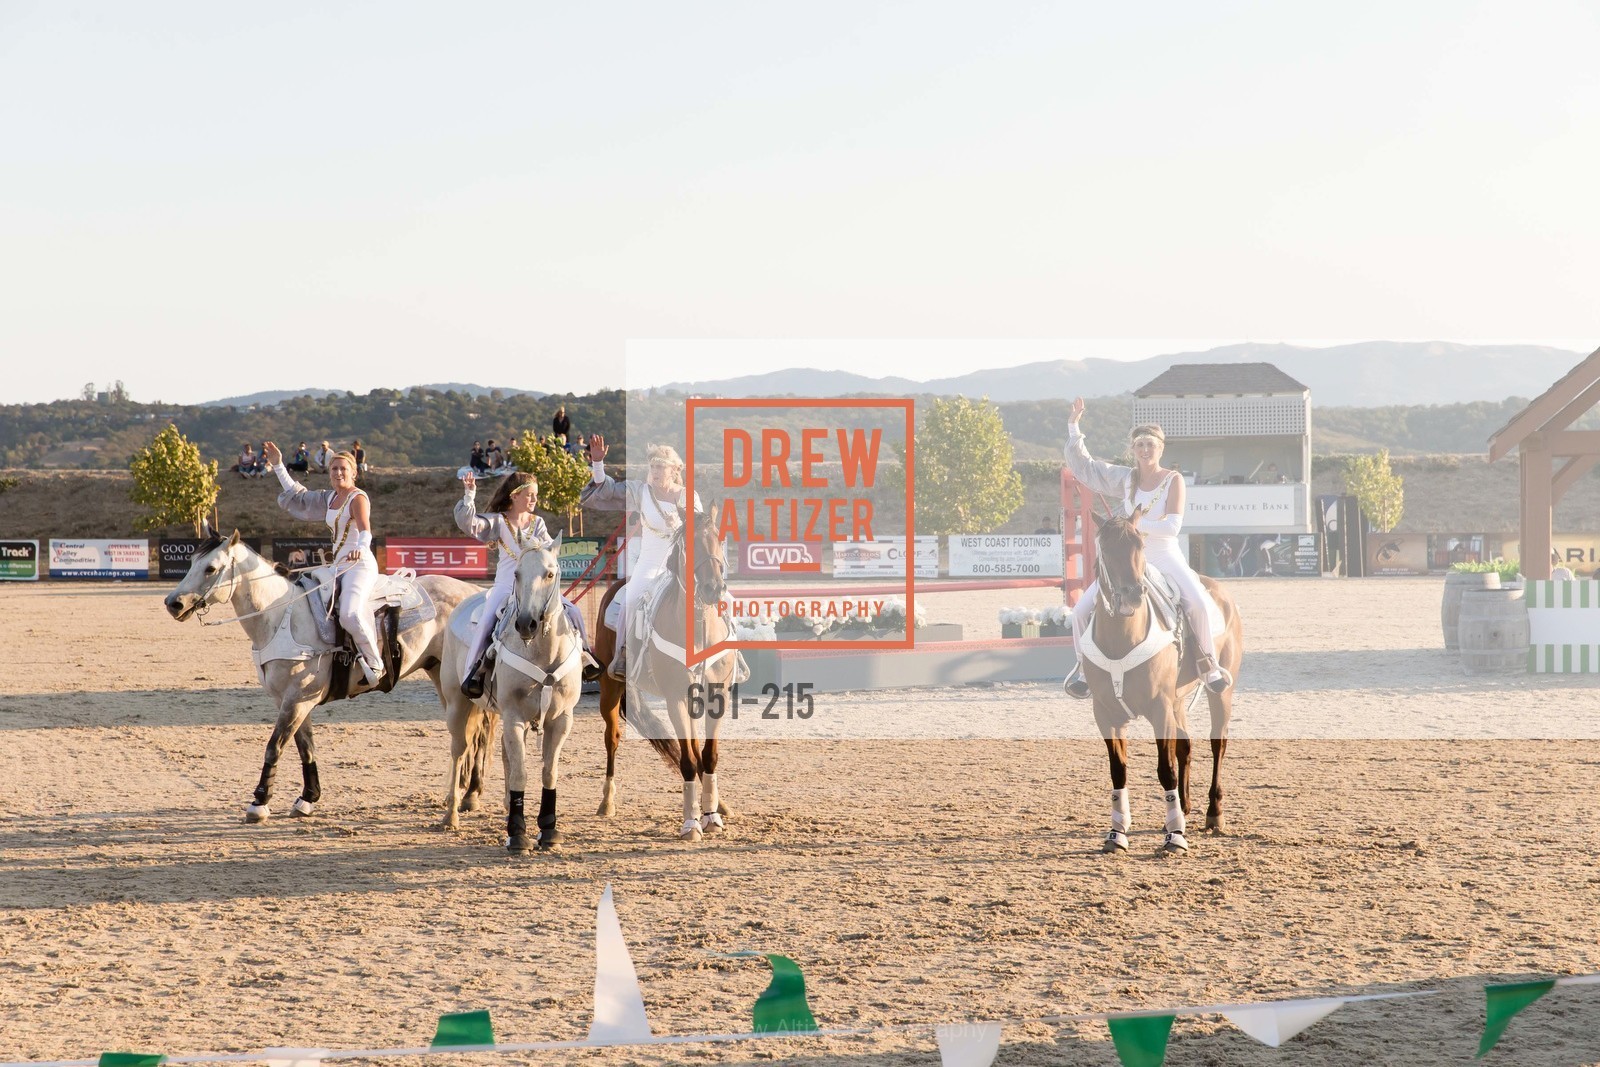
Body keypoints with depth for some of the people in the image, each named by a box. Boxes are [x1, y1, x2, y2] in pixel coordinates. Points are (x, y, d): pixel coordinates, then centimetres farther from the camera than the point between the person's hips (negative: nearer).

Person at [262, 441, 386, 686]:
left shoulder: (358, 499, -7)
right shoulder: (330, 499, 18)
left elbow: (365, 530, -24)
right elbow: (297, 496, 31)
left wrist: (360, 548, -45)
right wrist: (278, 466, 30)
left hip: (360, 565, -9)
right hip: (337, 567, 9)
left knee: (350, 614, -30)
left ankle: (376, 664, -19)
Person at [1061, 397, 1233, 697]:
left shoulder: (1173, 480, -4)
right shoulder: (1126, 479, 6)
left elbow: (1172, 526, -13)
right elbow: (1083, 467, 9)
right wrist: (1074, 427, 1)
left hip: (1166, 558, -3)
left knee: (1199, 602, -29)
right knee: (1082, 610, -8)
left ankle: (1209, 663, -10)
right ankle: (1084, 664, 13)